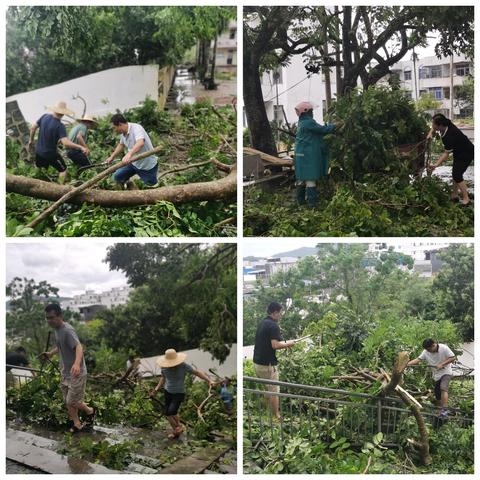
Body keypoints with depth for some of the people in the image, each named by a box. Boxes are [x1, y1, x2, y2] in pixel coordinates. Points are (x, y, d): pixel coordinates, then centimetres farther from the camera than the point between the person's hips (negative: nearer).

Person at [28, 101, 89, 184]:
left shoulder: (45, 116, -9)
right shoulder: (60, 126, -26)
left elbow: (33, 128, 0)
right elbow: (66, 143, -38)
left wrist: (31, 140, 15)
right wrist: (81, 147, -40)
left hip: (38, 151, 6)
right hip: (51, 154, -6)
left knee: (38, 168, 30)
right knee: (63, 169, 16)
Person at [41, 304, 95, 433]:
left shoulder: (67, 330, -25)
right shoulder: (57, 329, 5)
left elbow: (79, 346, -41)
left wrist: (77, 363, -58)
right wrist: (51, 353, 39)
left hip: (76, 373, -9)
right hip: (65, 373, 9)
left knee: (72, 402, -2)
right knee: (68, 402, 14)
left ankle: (90, 411, 24)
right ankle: (77, 424, 29)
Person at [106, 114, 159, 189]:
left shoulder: (136, 128, -27)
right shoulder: (123, 133, -1)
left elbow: (140, 143, -47)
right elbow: (121, 145, 21)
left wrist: (129, 154, -61)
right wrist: (112, 157, 19)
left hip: (148, 165, -7)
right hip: (134, 163, 7)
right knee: (117, 177, 2)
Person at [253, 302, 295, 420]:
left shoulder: (263, 323, 12)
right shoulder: (273, 325, -17)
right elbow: (275, 345, -25)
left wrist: (284, 343, 16)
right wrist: (288, 344, -9)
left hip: (257, 362, 9)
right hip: (268, 364, -9)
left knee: (266, 389, 20)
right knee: (274, 391, 3)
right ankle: (276, 417, 12)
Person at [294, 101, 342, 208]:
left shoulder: (302, 123, 14)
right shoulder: (309, 122, -15)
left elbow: (319, 131, 16)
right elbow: (323, 129, -12)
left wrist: (332, 127, 12)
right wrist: (335, 126, 1)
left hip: (301, 154, 9)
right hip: (308, 155, -9)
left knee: (301, 178, 13)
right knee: (310, 179, -7)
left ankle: (300, 200, 20)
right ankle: (312, 203, -7)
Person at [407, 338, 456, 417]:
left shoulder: (444, 348, -17)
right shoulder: (426, 352, -6)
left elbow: (453, 358, -15)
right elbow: (418, 359, -13)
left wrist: (442, 364, -24)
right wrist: (407, 364, -28)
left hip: (446, 373, -6)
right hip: (436, 375, 6)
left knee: (443, 388, -27)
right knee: (437, 395, 5)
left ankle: (445, 409, -30)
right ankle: (442, 410, 19)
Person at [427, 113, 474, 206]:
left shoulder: (449, 136, -36)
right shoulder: (446, 124, -13)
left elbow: (446, 154, -29)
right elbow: (434, 128, 10)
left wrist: (436, 165, -32)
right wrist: (430, 133, -9)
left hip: (466, 153, -10)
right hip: (458, 151, 10)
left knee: (457, 175, -12)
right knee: (456, 173, 12)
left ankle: (466, 199, -3)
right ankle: (455, 195, 21)